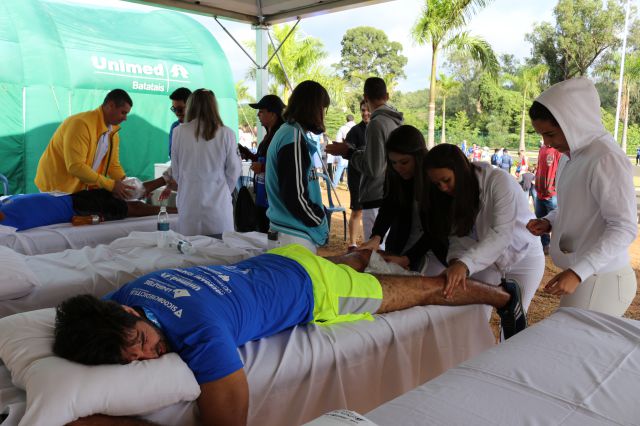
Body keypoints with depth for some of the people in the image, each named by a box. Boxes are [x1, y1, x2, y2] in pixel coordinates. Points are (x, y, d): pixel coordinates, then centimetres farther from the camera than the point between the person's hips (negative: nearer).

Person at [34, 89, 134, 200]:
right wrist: (110, 184, -32)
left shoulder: (112, 131, 1)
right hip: (56, 187, -7)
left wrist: (127, 183, -13)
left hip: (82, 188, 7)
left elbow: (113, 164, 6)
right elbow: (75, 166, -32)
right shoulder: (81, 124, -25)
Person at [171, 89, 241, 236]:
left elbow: (175, 171, 6)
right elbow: (233, 170, 3)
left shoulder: (179, 132, -3)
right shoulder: (226, 134, -5)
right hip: (218, 205, -1)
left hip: (189, 203, 1)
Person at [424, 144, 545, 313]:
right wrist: (455, 261, -35)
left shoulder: (499, 181, -28)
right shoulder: (454, 197, -9)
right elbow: (457, 238, -14)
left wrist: (465, 263, -49)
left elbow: (501, 234, -38)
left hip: (522, 258, -4)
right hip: (488, 258, 4)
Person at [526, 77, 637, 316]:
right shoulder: (571, 156, 7)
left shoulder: (606, 160, -20)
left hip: (601, 280, -8)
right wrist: (549, 222, 2)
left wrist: (577, 272, -27)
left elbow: (624, 228, -21)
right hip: (583, 276, 8)